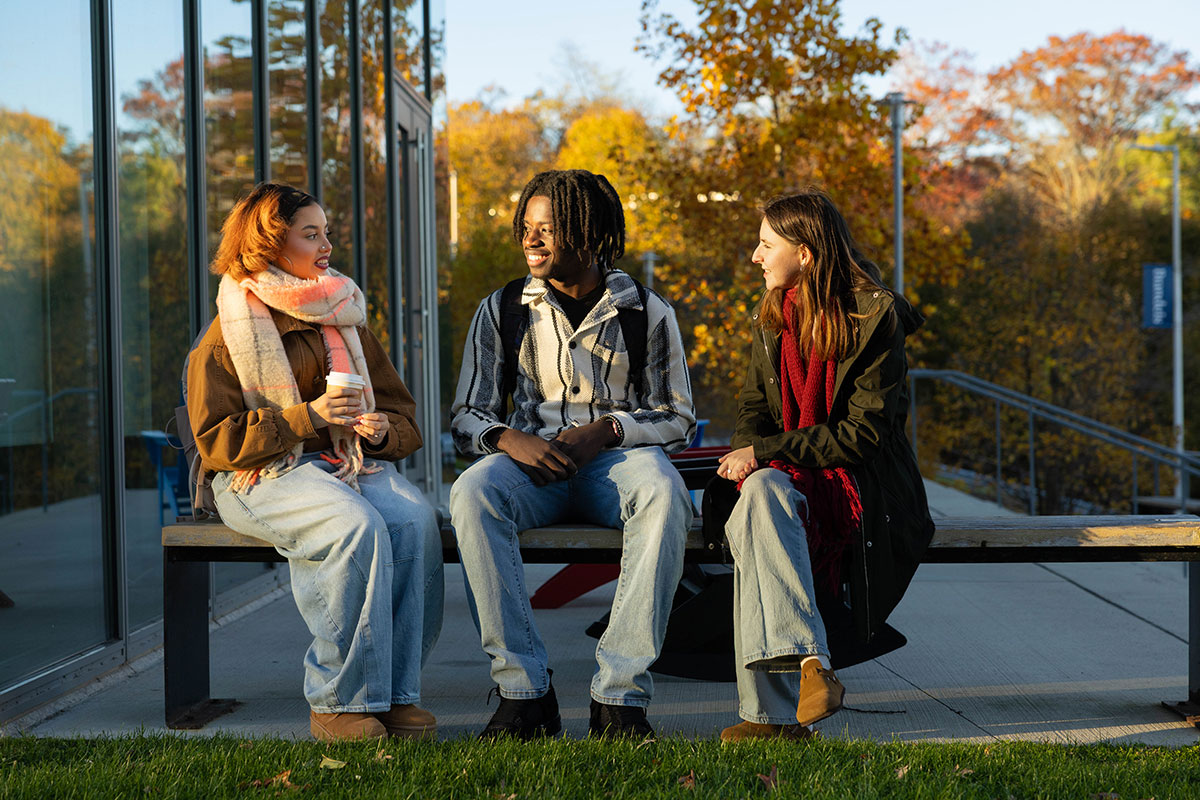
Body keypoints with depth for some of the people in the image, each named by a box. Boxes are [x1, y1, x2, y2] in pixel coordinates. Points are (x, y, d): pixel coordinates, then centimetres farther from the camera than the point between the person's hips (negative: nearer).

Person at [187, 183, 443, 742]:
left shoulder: (348, 321, 19)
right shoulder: (228, 334, 2)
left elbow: (401, 413, 21)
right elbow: (215, 439, -7)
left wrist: (383, 430, -5)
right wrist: (307, 417, -17)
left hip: (351, 462, 5)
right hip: (264, 476, -5)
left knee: (415, 519, -28)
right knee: (358, 526, -35)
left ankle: (395, 692, -23)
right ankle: (340, 702, -28)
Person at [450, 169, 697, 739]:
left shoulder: (646, 313, 6)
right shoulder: (501, 311, 9)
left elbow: (678, 419, 6)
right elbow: (466, 420, 8)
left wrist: (605, 431, -13)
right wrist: (508, 439, -16)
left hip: (618, 457, -1)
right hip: (530, 459, 1)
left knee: (663, 493, -37)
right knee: (472, 494, -34)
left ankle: (620, 694, -34)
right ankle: (523, 692, -31)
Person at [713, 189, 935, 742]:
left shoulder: (875, 318, -7)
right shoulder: (770, 320, 14)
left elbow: (865, 431, -12)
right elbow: (753, 406, 17)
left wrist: (768, 452, -17)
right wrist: (748, 455, -7)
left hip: (861, 487, -5)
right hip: (786, 476, 5)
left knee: (761, 496, -35)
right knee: (761, 492, -34)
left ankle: (769, 711, -40)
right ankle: (809, 660, -43)